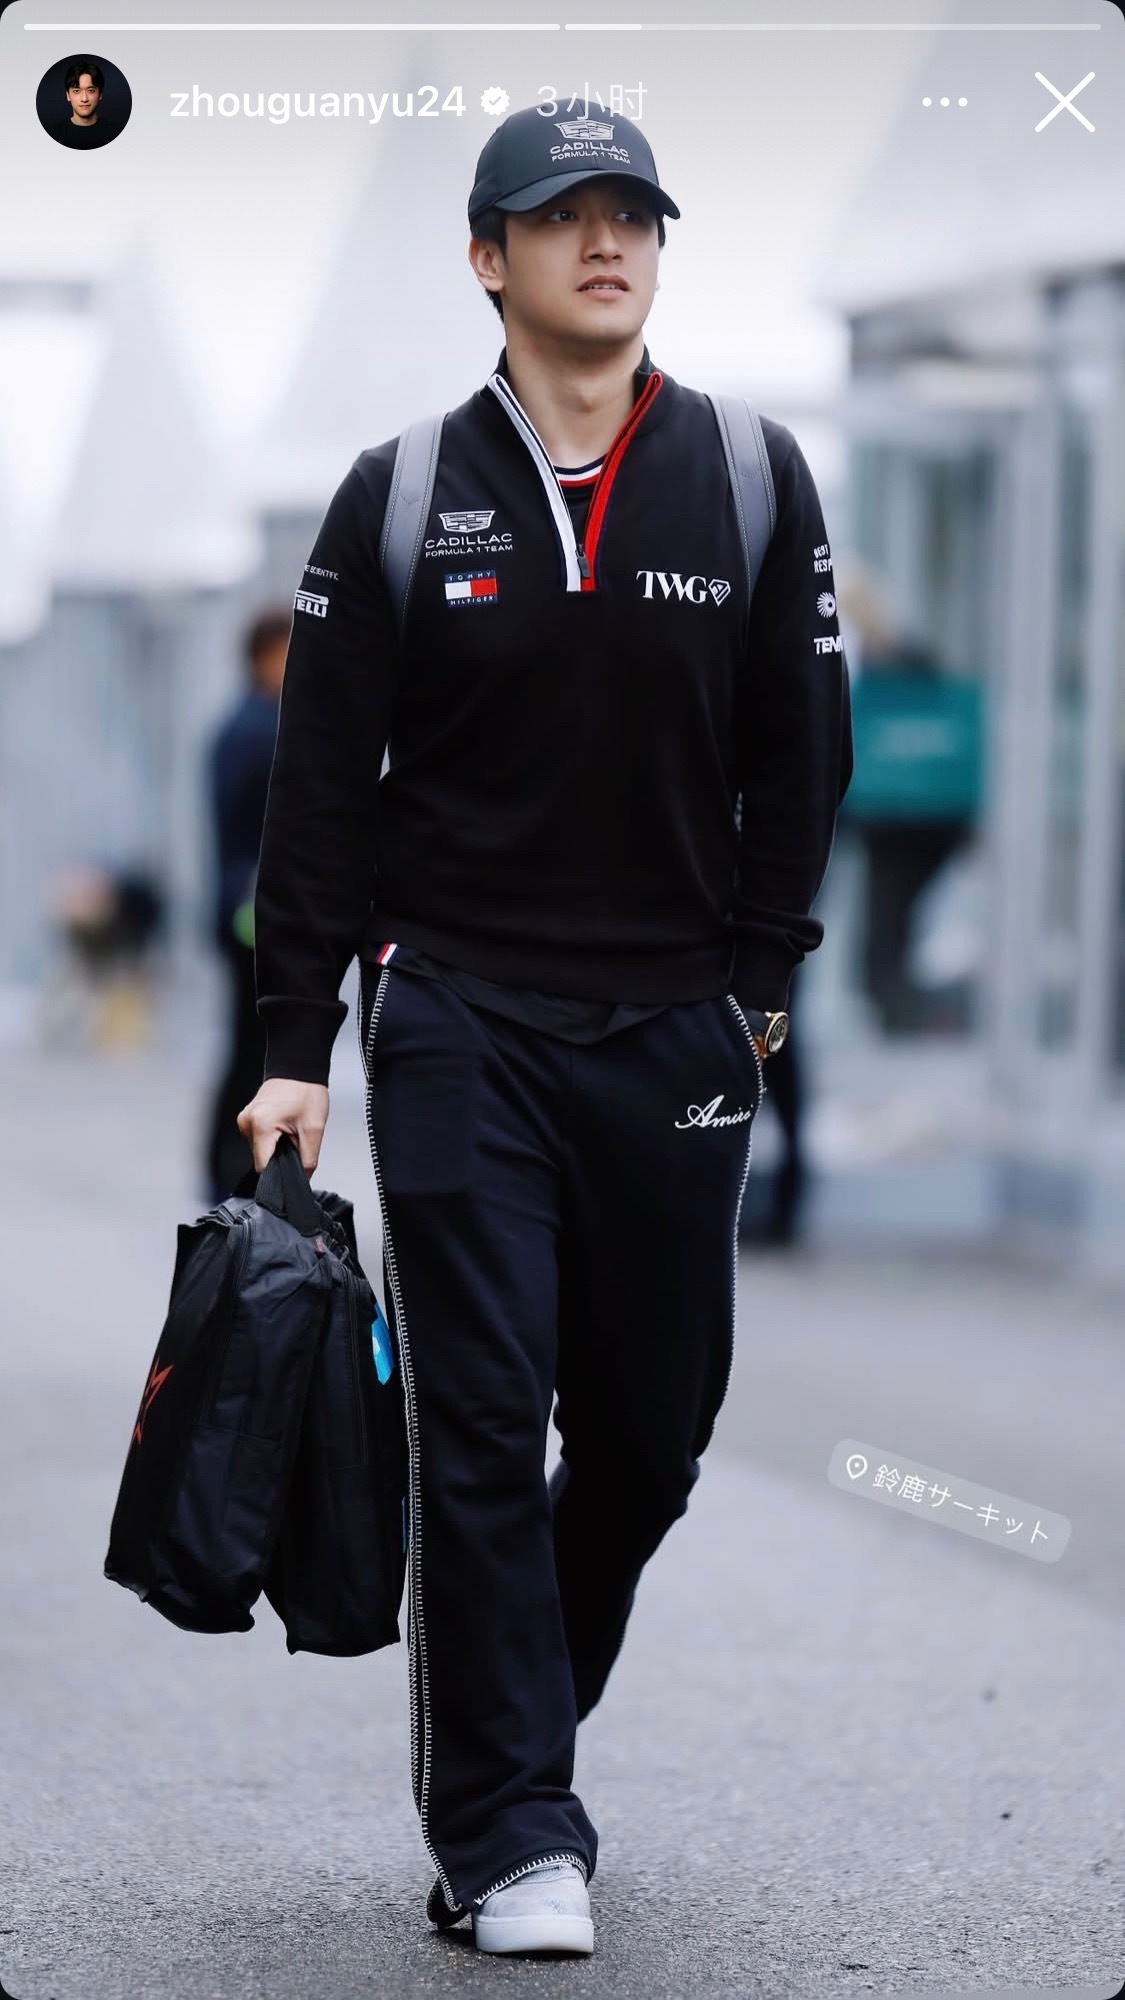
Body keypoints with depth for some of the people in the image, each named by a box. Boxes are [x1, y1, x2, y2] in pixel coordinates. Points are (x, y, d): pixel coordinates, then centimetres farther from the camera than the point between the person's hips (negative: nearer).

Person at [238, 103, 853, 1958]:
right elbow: (323, 781, 2)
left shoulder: (752, 480, 4)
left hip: (674, 1038, 2)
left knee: (651, 1437, 7)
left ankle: (509, 1729, 30)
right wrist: (296, 1041, -2)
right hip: (459, 1025, -2)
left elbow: (799, 758, 9)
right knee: (482, 1431, -6)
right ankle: (511, 1833, -1)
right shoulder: (401, 498, 1)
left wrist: (756, 987, 4)